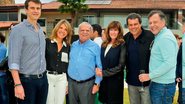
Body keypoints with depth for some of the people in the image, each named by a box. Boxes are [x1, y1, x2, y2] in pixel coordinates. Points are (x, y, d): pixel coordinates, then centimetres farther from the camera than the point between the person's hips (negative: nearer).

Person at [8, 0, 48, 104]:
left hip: (43, 79, 6)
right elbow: (13, 60, -15)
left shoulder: (41, 31, 12)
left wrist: (43, 75, 10)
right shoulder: (18, 29, -9)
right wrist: (17, 84, -21)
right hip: (27, 80, -6)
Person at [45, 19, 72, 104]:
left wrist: (68, 81, 11)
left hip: (62, 78, 4)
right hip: (48, 77, -3)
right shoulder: (47, 42, -3)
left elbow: (68, 64, 12)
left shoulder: (68, 46, 9)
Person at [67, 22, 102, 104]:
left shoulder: (95, 47, -2)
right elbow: (69, 62, 14)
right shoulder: (73, 45, 9)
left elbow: (99, 67, -3)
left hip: (87, 84, -3)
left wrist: (97, 83, -9)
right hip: (71, 83, 4)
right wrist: (66, 80, 12)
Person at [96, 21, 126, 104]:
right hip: (103, 80, 5)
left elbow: (120, 66, -15)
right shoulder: (104, 44, 8)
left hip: (115, 81, -5)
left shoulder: (122, 45, -9)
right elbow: (100, 60, 12)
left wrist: (104, 73, -15)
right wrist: (98, 70, -8)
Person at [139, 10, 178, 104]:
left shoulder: (166, 38, -17)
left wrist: (149, 76, -19)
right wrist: (151, 76, 14)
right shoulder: (159, 36, 14)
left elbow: (169, 63, -24)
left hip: (163, 85, -10)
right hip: (157, 83, 10)